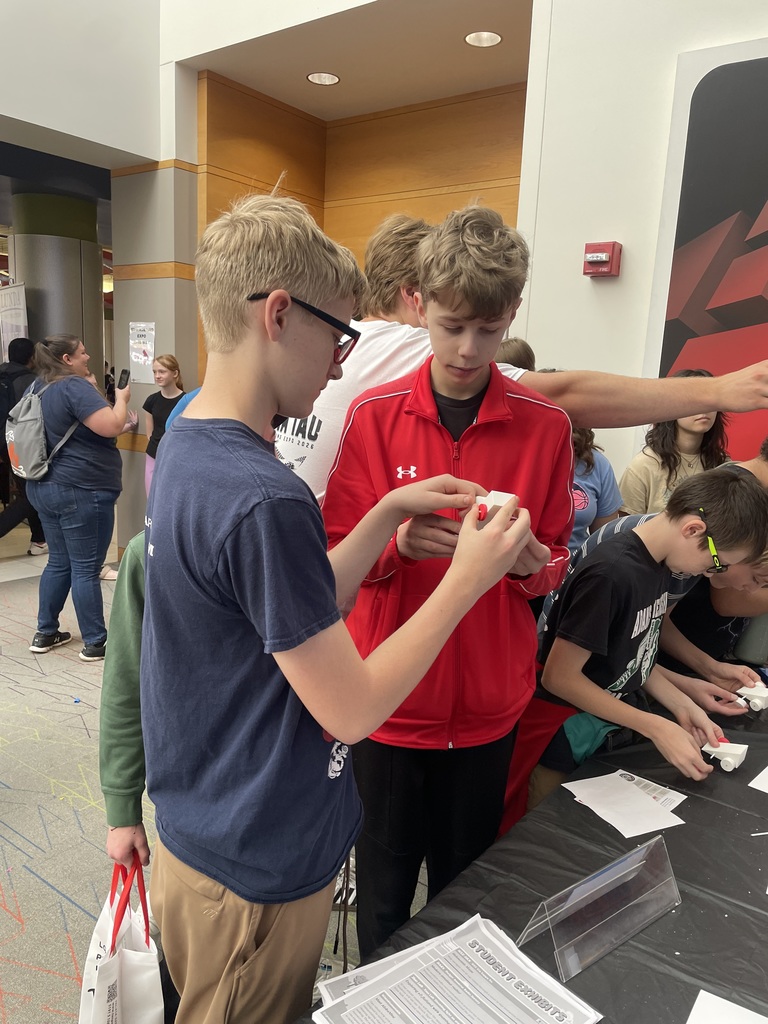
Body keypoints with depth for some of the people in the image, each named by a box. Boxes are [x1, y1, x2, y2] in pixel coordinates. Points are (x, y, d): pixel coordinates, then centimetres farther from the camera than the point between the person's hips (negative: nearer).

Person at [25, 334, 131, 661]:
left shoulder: (39, 388, 13)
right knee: (86, 568, -2)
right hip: (81, 492, -9)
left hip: (45, 487, 10)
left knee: (59, 562, 18)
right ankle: (95, 643, 8)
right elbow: (111, 426, -26)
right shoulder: (74, 386, -16)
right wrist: (121, 398, -9)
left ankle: (45, 633, 26)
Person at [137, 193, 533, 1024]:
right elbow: (352, 710, -23)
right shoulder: (264, 501, -32)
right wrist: (467, 580, -16)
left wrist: (390, 512, 0)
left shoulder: (184, 444, -1)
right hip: (258, 871, -8)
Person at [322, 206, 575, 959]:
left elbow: (555, 564, 5)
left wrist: (530, 560, -17)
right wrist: (397, 542, -22)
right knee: (384, 887, 15)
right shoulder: (374, 415, -5)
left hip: (488, 704, 1)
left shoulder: (545, 427, -3)